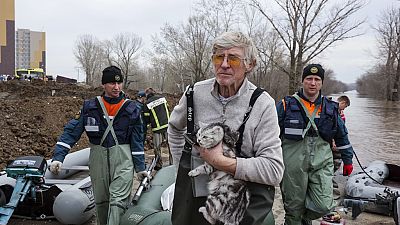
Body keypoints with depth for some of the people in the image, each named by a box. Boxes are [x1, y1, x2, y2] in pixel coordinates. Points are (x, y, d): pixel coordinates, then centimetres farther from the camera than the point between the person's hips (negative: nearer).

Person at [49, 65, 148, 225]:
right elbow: (71, 131, -2)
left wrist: (140, 167, 5)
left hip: (122, 158, -2)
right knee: (100, 199, 15)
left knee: (118, 199, -10)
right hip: (98, 157, 2)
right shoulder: (90, 107, 1)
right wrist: (58, 157, -12)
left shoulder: (131, 109, 0)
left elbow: (137, 141, 4)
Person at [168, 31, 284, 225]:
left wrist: (219, 161, -24)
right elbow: (175, 128, 18)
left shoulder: (263, 104, -14)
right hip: (193, 195, 3)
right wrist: (181, 164, 9)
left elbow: (274, 171, -20)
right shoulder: (195, 93, -4)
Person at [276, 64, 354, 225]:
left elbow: (342, 136, 20)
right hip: (293, 164, -2)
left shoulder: (331, 108, 10)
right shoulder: (287, 105, 0)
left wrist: (348, 160, 21)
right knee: (293, 208, 7)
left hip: (322, 163, 2)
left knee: (324, 206, -7)